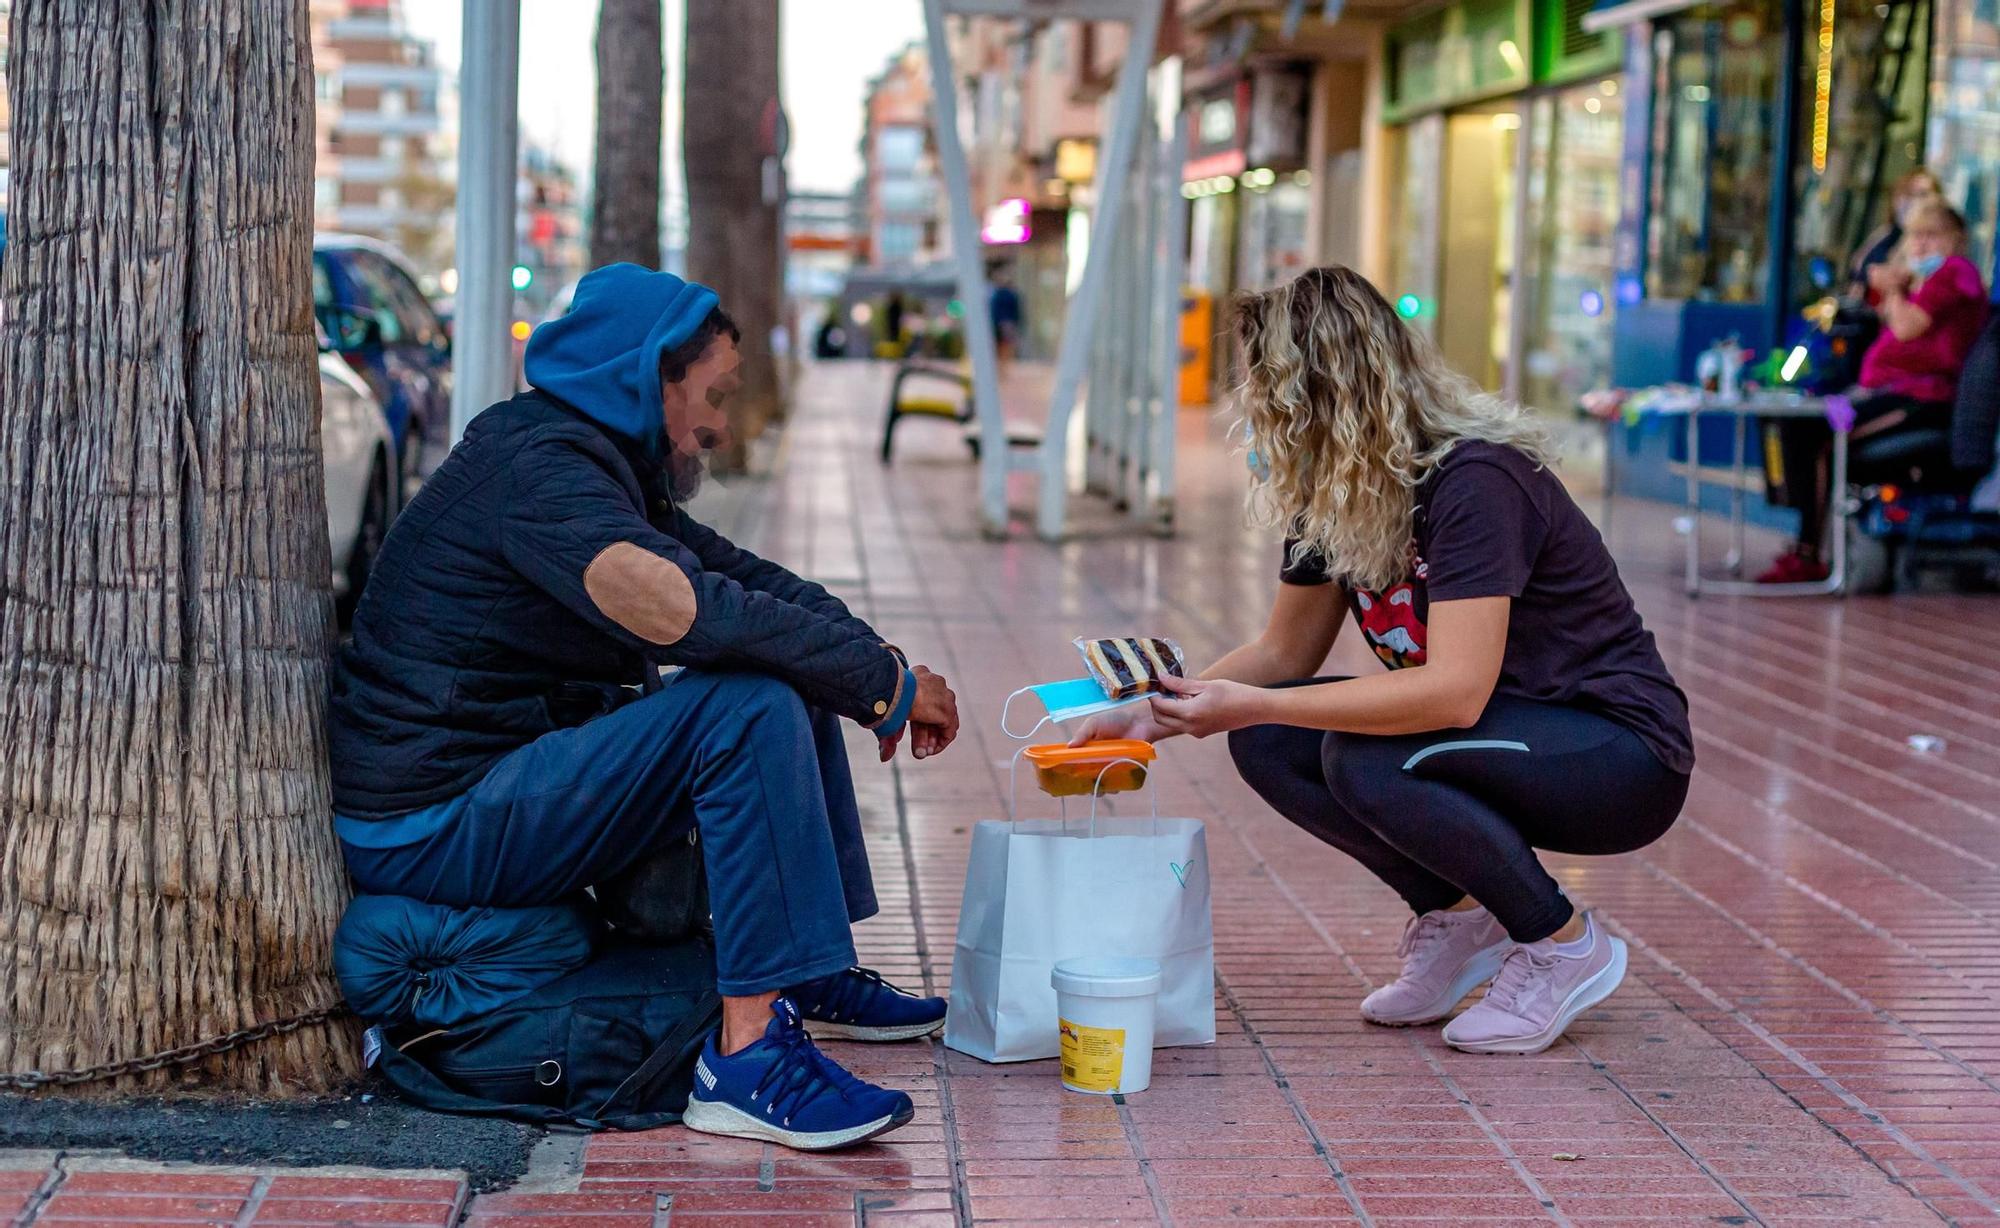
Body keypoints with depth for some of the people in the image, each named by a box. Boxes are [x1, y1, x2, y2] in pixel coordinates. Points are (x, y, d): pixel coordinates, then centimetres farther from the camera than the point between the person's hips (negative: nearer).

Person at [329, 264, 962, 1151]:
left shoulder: (584, 462, 14)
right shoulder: (539, 469, -20)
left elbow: (749, 579, 12)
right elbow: (679, 611, -34)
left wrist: (881, 672, -5)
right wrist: (885, 679, -25)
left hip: (494, 777, 11)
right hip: (427, 830, -11)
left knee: (787, 677, 14)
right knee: (751, 706, -26)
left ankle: (810, 974, 22)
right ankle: (746, 1059, -27)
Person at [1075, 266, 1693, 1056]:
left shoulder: (1477, 481, -26)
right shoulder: (1332, 495, 0)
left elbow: (1455, 690, -33)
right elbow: (1285, 651, 10)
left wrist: (1247, 704, -31)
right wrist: (1157, 718, -4)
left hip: (1624, 756, -8)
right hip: (1504, 733, 8)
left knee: (1366, 761, -31)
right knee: (1269, 743, -9)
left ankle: (1566, 948, -10)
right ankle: (1457, 920, 5)